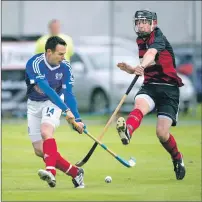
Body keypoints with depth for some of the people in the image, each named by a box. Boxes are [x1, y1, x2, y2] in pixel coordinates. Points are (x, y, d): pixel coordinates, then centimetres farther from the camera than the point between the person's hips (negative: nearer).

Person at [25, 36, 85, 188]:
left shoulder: (65, 67, -15)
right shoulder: (35, 63, -26)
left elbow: (68, 94, -13)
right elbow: (47, 89, -33)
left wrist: (77, 119, -21)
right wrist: (66, 110, -38)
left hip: (54, 101, -1)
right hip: (34, 104, 1)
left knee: (46, 131, -32)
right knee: (39, 150, -2)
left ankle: (51, 171, -48)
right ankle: (75, 173, 8)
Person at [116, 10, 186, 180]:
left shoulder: (158, 37, -9)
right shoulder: (141, 41, 14)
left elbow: (152, 53, -34)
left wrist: (142, 66, -55)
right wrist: (128, 68, 8)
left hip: (169, 89, -5)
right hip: (150, 85, 5)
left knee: (162, 133, -12)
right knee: (140, 105, -32)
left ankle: (177, 159, 18)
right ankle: (127, 131, -62)